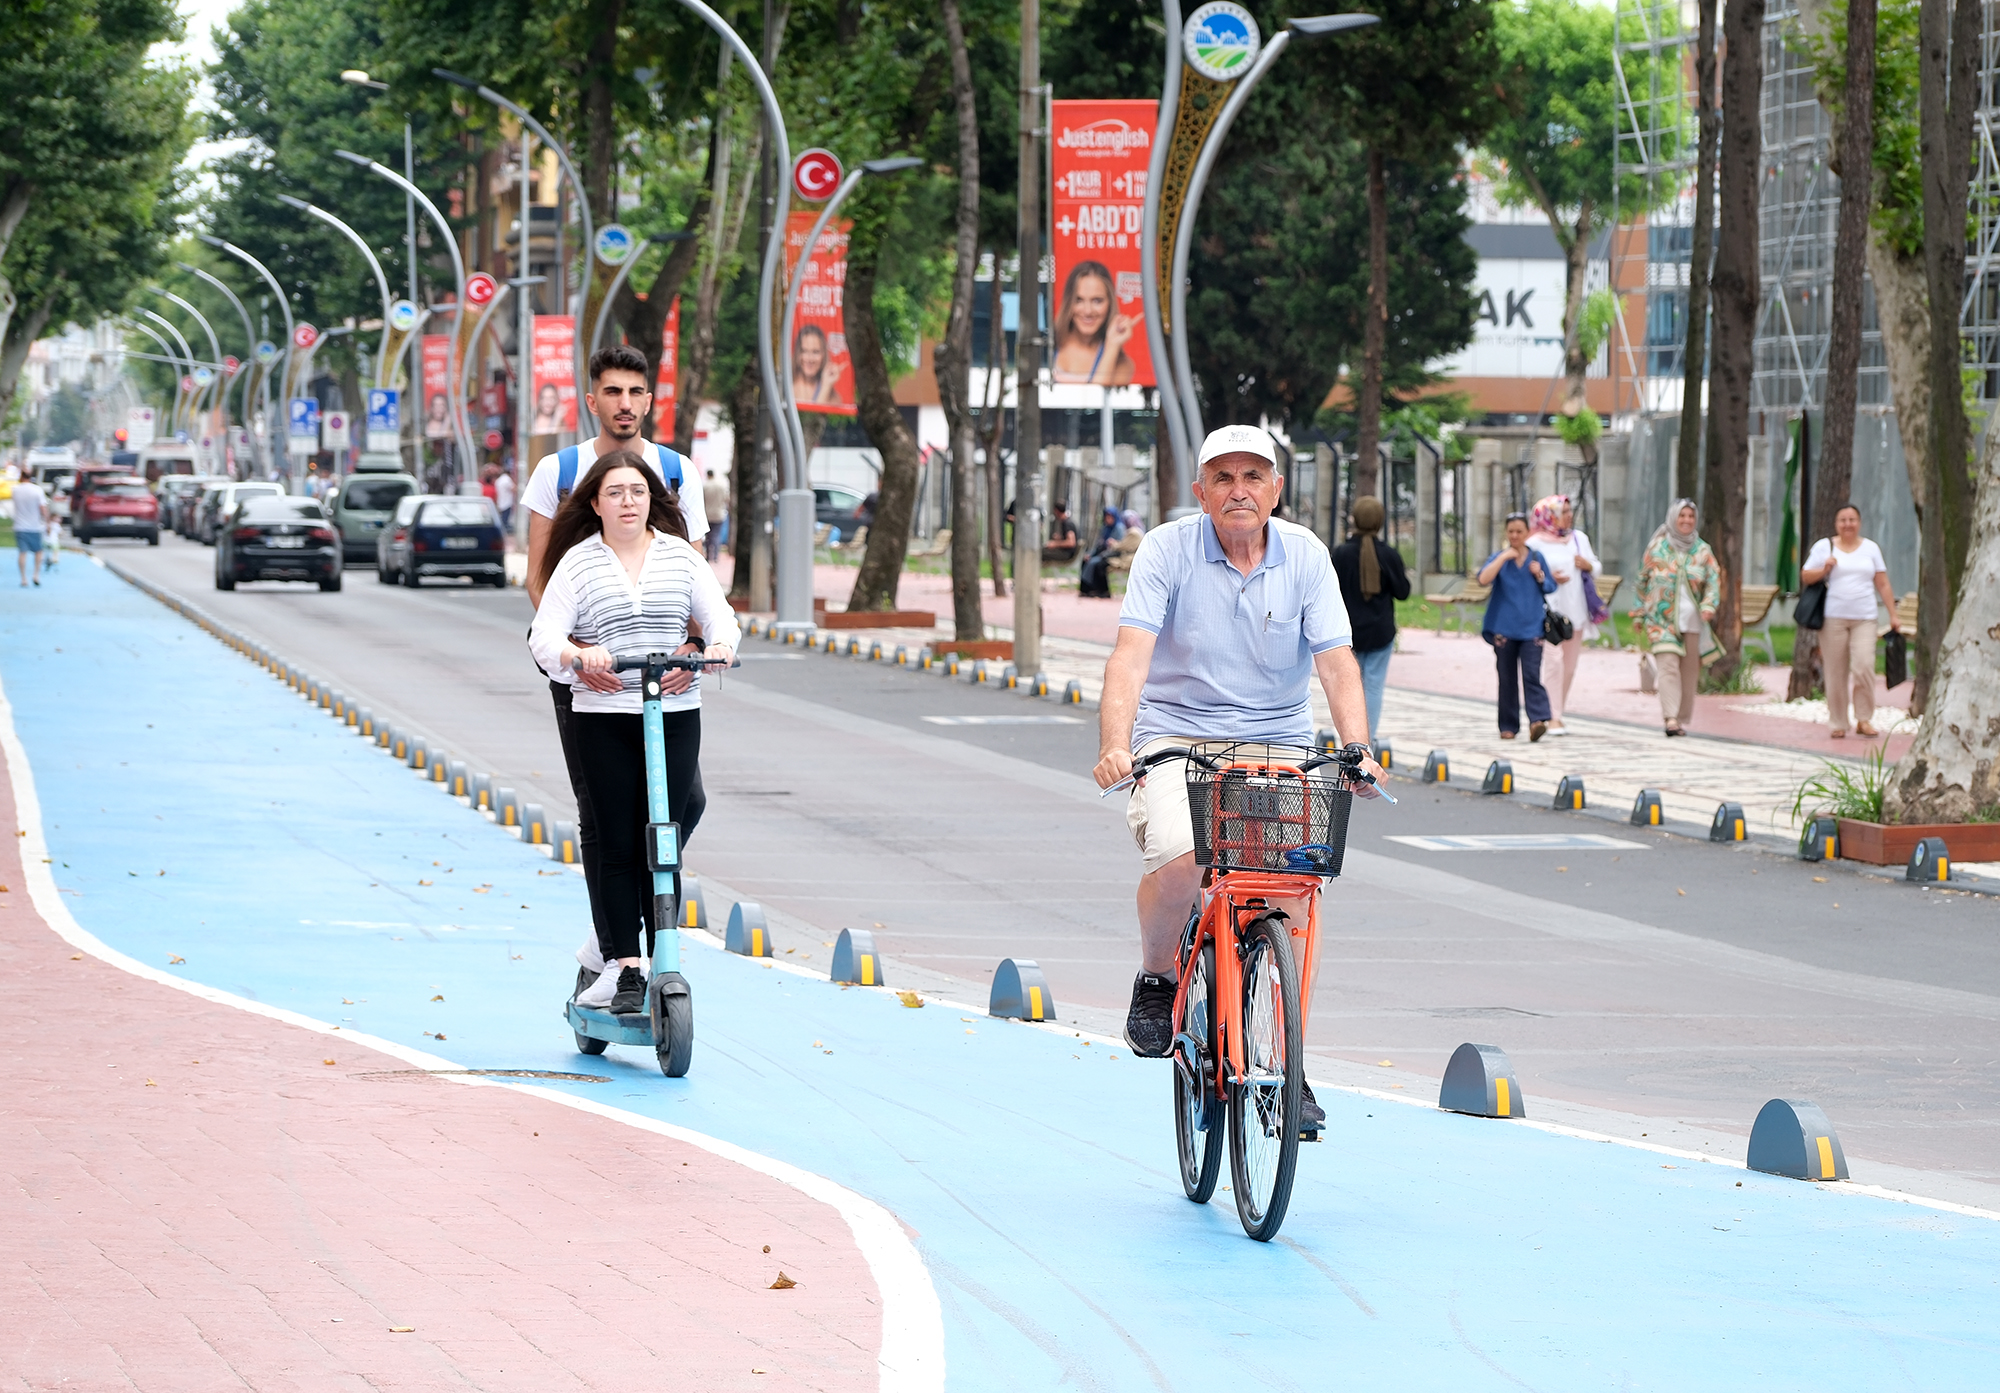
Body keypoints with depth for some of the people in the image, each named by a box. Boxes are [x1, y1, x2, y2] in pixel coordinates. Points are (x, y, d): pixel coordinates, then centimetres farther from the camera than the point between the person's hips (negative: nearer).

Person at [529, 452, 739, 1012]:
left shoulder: (680, 556, 10)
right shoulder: (577, 562, 4)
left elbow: (720, 618, 5)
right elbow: (544, 638, -4)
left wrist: (717, 646, -18)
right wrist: (579, 655, -26)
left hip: (675, 717, 1)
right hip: (603, 719, -1)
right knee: (617, 844, -2)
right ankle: (622, 965, 2)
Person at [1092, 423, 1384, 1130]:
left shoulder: (1306, 556, -1)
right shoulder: (1167, 550, -8)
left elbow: (1336, 662, -8)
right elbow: (1131, 655, -18)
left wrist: (1358, 752, -24)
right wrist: (1115, 746, -33)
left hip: (1277, 743, 2)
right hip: (1177, 738, -2)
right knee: (1178, 861, -31)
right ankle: (1158, 978, 2)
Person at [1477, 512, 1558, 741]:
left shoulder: (1536, 557, 9)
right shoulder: (1499, 557, 3)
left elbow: (1550, 587, 16)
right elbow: (1484, 579, -15)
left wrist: (1540, 575, -5)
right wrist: (1504, 557, -18)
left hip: (1531, 628, 0)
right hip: (1504, 628, 0)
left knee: (1532, 676, -13)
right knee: (1507, 679, 4)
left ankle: (1538, 720, -23)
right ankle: (1508, 726, 11)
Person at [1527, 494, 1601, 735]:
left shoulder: (1579, 538, 13)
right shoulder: (1536, 543, -4)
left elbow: (1596, 569, 19)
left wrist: (1588, 566, -3)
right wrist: (1549, 578, -20)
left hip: (1575, 612, 6)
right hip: (1549, 612, -6)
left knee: (1570, 665, 7)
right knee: (1553, 662, -14)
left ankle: (1558, 713, 17)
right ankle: (1553, 718, -13)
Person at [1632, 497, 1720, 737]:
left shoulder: (1702, 550, 8)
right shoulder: (1657, 547, 5)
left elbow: (1713, 580, 4)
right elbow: (1643, 580, 11)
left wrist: (1709, 605, -14)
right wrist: (1639, 614, 10)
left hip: (1691, 618, 2)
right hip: (1662, 618, -2)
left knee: (1689, 670, 3)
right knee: (1668, 665, -15)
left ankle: (1683, 719, 12)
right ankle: (1670, 718, -22)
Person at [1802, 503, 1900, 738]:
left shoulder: (1871, 548, 13)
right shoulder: (1824, 546, 8)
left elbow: (1883, 584, 12)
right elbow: (1805, 577, 6)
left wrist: (1893, 615, 7)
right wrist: (1824, 570, -13)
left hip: (1864, 619, 1)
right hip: (1833, 619, -1)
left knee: (1864, 666, -15)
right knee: (1835, 672, -2)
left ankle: (1864, 719, -5)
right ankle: (1838, 724, 6)